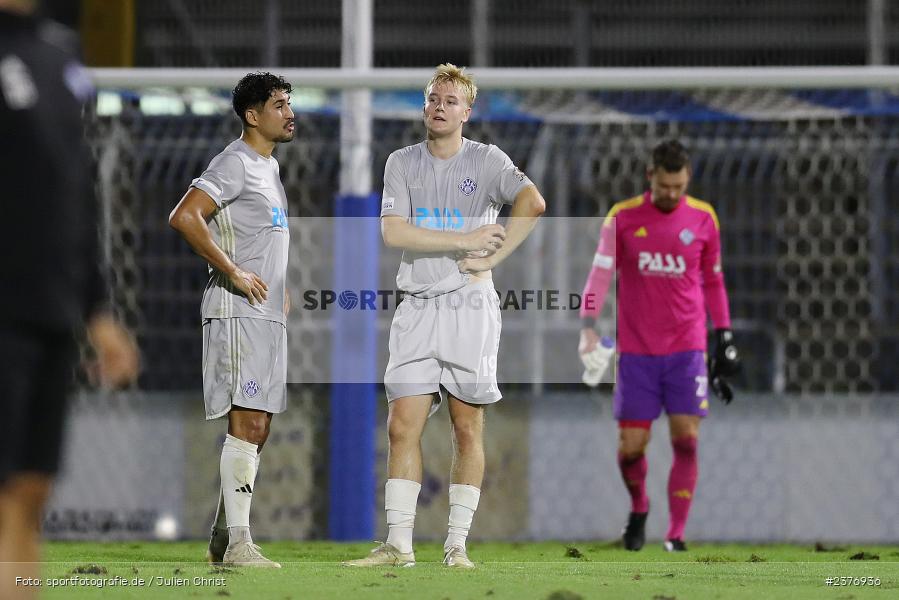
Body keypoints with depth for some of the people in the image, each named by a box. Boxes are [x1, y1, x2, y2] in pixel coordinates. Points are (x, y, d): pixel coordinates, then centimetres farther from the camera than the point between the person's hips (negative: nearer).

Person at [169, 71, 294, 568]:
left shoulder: (269, 167, 19)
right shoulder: (235, 163, -11)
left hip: (267, 314, 10)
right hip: (239, 312, -10)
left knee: (255, 429, 10)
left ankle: (222, 540, 15)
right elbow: (184, 217, -23)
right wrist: (234, 273, -21)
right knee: (248, 424, -14)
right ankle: (238, 544, -16)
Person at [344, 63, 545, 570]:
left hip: (470, 306, -2)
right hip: (418, 309, 3)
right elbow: (393, 232, -4)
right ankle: (399, 543, -1)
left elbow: (532, 202, -16)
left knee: (467, 428, 0)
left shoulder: (486, 160, 1)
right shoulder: (403, 163, 9)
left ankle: (457, 544, 3)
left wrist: (491, 259, -18)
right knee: (403, 426, -4)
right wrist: (465, 240, -11)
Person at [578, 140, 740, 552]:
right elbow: (600, 274, -2)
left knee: (686, 439, -11)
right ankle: (638, 508, 29)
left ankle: (676, 534, -5)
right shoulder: (623, 217, -1)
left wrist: (724, 337, 11)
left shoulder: (703, 219, 3)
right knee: (630, 447, -1)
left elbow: (713, 282, 13)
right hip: (636, 350, 0)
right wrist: (588, 328, -15)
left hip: (686, 349, 1)